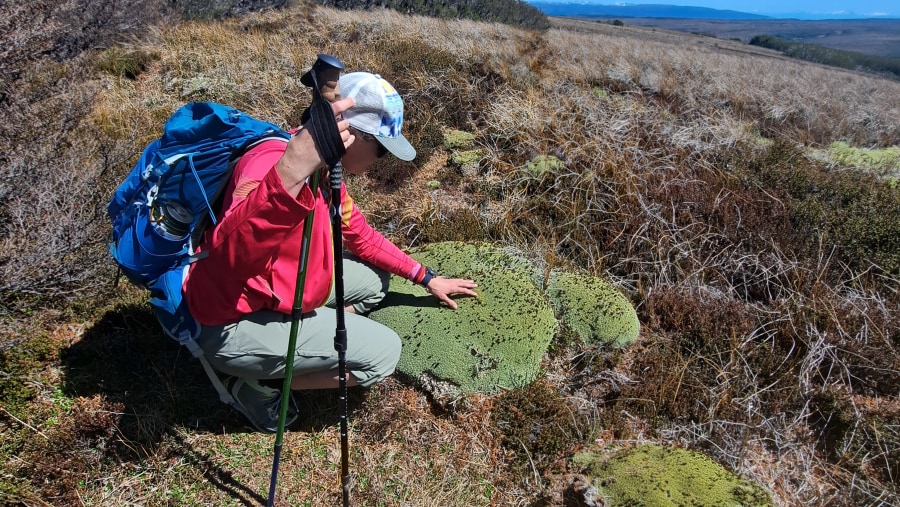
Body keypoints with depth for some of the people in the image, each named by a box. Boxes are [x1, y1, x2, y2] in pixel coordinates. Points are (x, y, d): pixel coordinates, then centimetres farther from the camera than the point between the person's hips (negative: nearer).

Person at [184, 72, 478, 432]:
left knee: (373, 279, 13)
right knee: (384, 352, -12)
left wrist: (426, 278, 15)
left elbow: (360, 235, 14)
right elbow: (228, 255, -48)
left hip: (279, 291, 9)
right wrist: (290, 174, -64)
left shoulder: (324, 170, 0)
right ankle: (257, 382, 0)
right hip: (232, 323, -9)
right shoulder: (274, 164, -30)